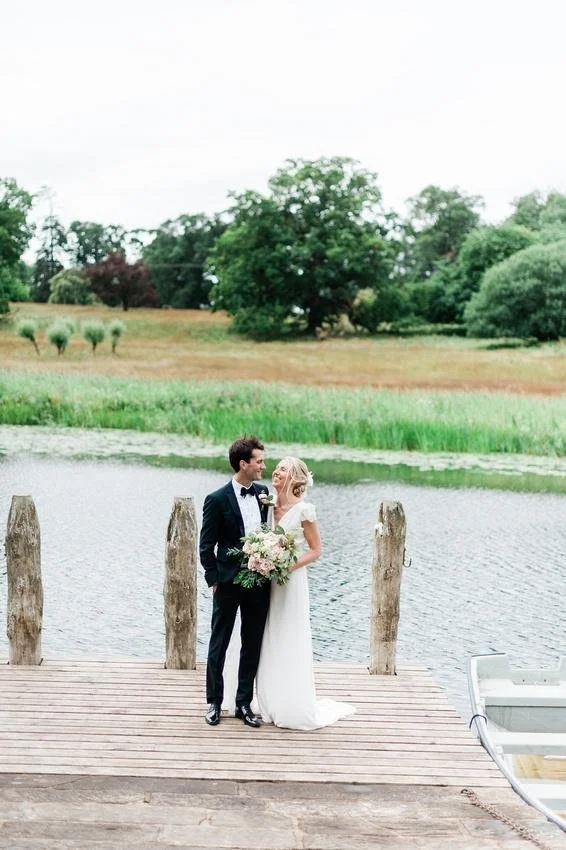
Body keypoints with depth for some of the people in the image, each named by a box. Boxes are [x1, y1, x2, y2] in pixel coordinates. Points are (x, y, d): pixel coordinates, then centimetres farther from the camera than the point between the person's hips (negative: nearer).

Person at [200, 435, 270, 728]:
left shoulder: (263, 493, 4)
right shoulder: (217, 500, -12)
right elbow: (206, 546, -6)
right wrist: (214, 580, -7)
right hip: (228, 583, -5)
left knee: (253, 646, 11)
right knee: (218, 645, 8)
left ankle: (244, 703, 21)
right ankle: (214, 703, 20)